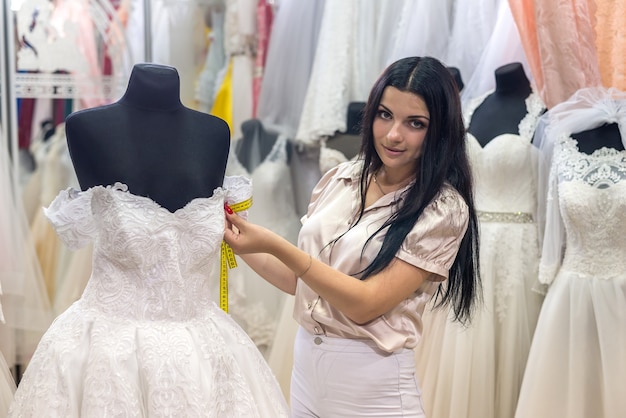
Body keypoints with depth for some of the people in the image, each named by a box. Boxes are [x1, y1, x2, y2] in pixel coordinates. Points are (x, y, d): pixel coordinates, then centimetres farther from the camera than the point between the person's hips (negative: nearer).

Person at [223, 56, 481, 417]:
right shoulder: (341, 179, 3)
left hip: (373, 382, -5)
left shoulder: (444, 209, -14)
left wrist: (274, 245, -25)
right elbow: (299, 281, 9)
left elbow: (366, 304, -20)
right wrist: (240, 242, -2)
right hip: (305, 363, 5)